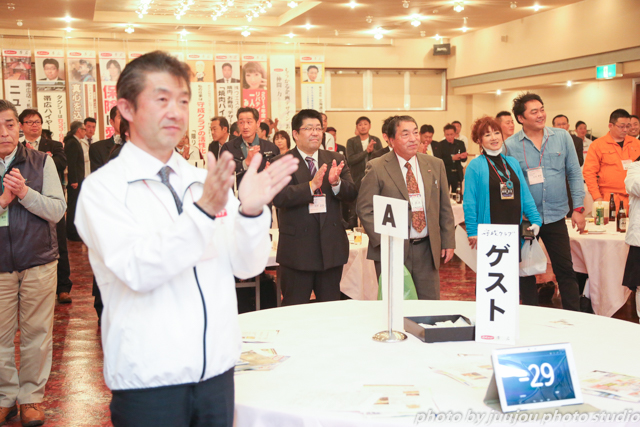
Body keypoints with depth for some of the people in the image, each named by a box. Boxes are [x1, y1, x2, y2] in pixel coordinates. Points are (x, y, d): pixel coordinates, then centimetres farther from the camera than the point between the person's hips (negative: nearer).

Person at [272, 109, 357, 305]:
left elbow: (351, 194, 0)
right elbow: (279, 198, -19)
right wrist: (311, 185, -28)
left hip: (331, 247, 4)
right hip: (297, 249, -3)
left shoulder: (336, 160, 8)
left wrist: (336, 182, -22)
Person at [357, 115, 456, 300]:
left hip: (427, 249, 4)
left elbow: (445, 208, 13)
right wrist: (383, 241, -14)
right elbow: (365, 209, -6)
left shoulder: (435, 165, 9)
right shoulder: (376, 168, -4)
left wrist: (448, 242, 8)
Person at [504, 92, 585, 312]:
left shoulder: (562, 137, 1)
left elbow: (574, 174, 5)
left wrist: (578, 208, -1)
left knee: (565, 269, 4)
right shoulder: (510, 145, -5)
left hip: (556, 215, 1)